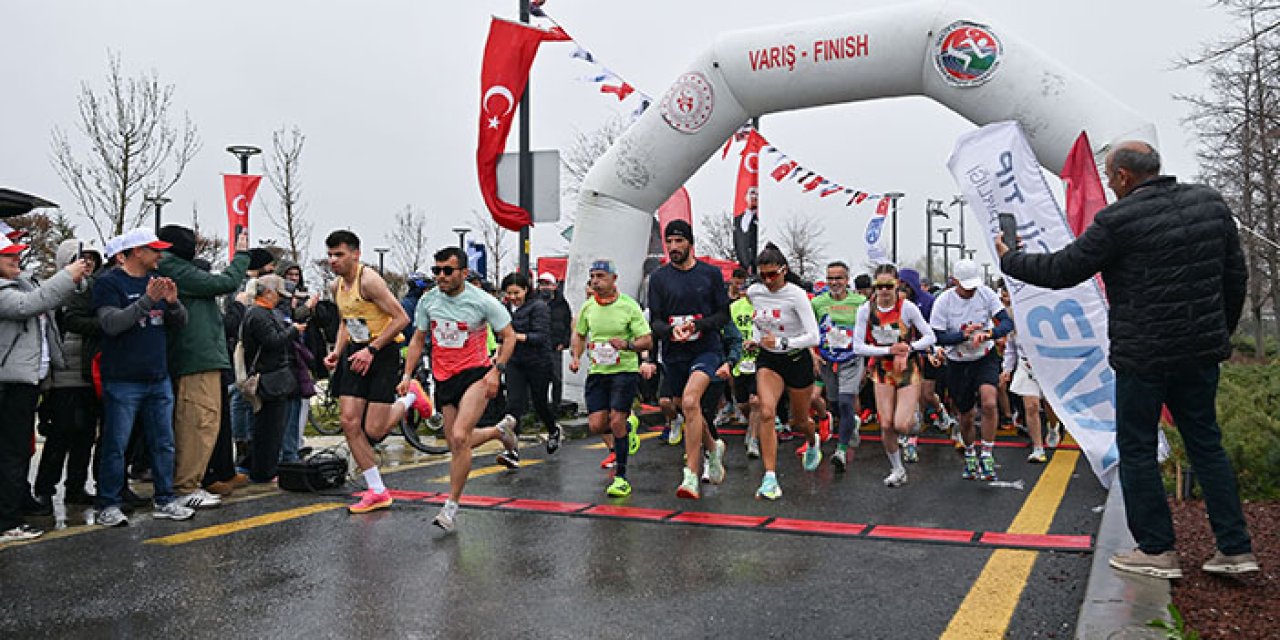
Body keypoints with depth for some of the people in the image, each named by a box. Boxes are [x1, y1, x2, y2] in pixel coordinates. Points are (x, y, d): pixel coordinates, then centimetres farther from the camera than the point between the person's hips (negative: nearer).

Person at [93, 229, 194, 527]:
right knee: (115, 445, -1)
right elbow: (111, 323, -19)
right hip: (123, 381, -6)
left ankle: (165, 501, 17)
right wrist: (147, 300, -28)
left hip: (159, 379, 6)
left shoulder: (157, 280, 13)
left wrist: (173, 303, -10)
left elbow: (181, 323, 11)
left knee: (164, 443, 9)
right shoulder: (109, 282, -5)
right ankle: (109, 505, 10)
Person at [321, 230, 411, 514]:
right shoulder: (337, 285, 9)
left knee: (373, 431, -9)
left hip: (382, 352, -8)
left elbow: (401, 318, -20)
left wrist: (371, 350, -20)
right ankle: (377, 492, 7)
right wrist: (337, 352, 8)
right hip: (356, 353, 8)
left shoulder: (368, 280, -16)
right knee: (349, 421, -3)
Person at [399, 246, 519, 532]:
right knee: (456, 443, 9)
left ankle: (452, 505, -6)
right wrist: (407, 375, 6)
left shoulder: (483, 301, -11)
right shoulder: (428, 300, 1)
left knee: (459, 437, -20)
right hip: (444, 378, 5)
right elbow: (418, 339, 14)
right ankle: (502, 430, 38)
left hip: (476, 373, -5)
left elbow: (509, 336, -2)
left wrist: (496, 370, -13)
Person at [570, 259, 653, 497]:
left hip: (625, 370, -4)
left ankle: (621, 477, 1)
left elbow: (647, 340, -8)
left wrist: (627, 345, -26)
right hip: (596, 371, 4)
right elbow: (579, 335, 21)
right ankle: (627, 428, 32)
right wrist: (575, 357, 4)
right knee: (596, 425, -3)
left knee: (616, 421, -13)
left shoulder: (628, 305, -8)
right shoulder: (587, 306, 5)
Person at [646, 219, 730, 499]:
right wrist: (671, 330, -20)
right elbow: (654, 321, 2)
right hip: (673, 354, 3)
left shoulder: (710, 273, 2)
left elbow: (724, 314, 2)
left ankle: (691, 476, -22)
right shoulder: (658, 278, 5)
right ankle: (713, 448, 45)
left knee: (690, 401, -25)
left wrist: (697, 325, -15)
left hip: (706, 349, -3)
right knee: (690, 411, 14)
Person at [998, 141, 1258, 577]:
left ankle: (1157, 550, 13)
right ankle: (1235, 548, 19)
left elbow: (1062, 270, -10)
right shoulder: (1210, 203, 6)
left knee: (1137, 450, 7)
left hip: (1142, 355, -6)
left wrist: (1009, 259, 6)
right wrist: (1222, 332, 23)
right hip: (1201, 349, 7)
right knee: (1206, 443, 16)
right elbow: (1235, 275, 12)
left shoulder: (1119, 219, -15)